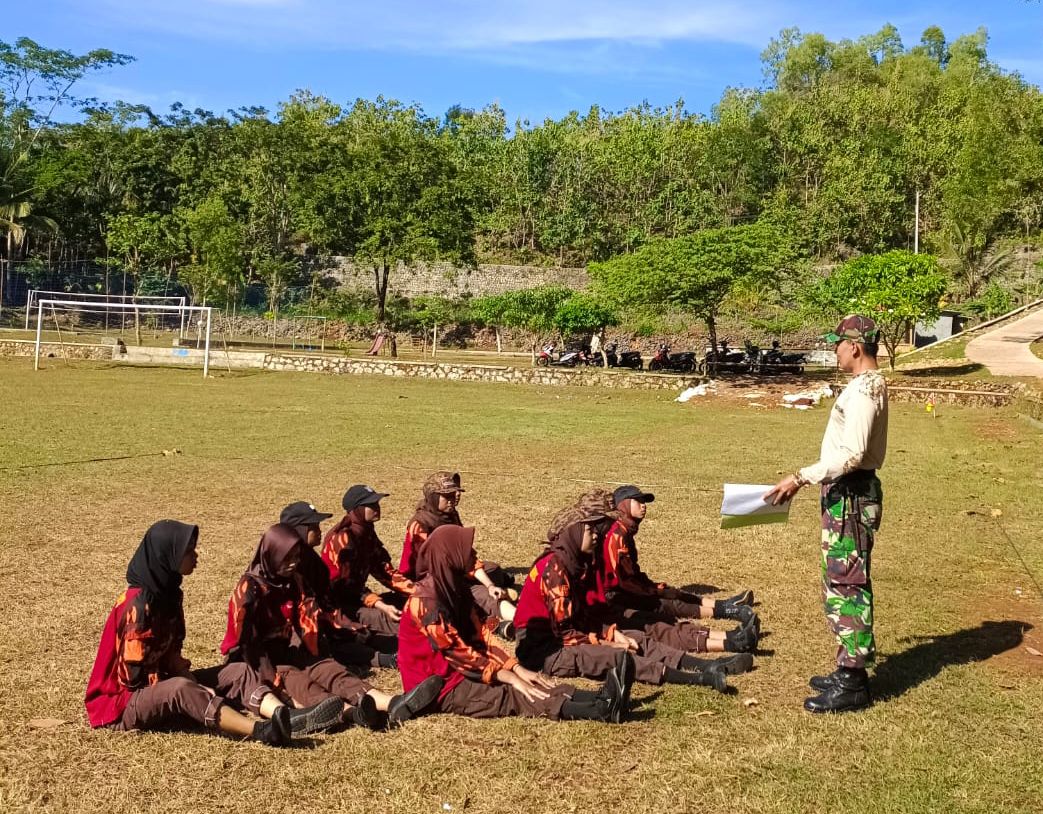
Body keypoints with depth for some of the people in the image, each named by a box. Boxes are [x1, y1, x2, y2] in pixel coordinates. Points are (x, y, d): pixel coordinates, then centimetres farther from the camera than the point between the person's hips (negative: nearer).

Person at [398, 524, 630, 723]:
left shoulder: (453, 587, 7)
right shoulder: (426, 601, -21)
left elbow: (479, 637, 6)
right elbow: (458, 651, -21)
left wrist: (517, 669, -5)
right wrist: (509, 678, -20)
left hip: (460, 672, 9)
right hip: (439, 687, -9)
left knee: (535, 688, -13)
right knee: (514, 696, -24)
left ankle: (602, 699, -32)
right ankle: (602, 710, -40)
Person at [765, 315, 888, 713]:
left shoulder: (863, 389, -19)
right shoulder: (870, 384, 14)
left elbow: (851, 454, -25)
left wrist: (801, 478, -23)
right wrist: (810, 478, 22)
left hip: (851, 497, -11)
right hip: (850, 492, 11)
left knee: (846, 586, -5)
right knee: (842, 584, 16)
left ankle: (852, 684, 3)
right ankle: (850, 670, 25)